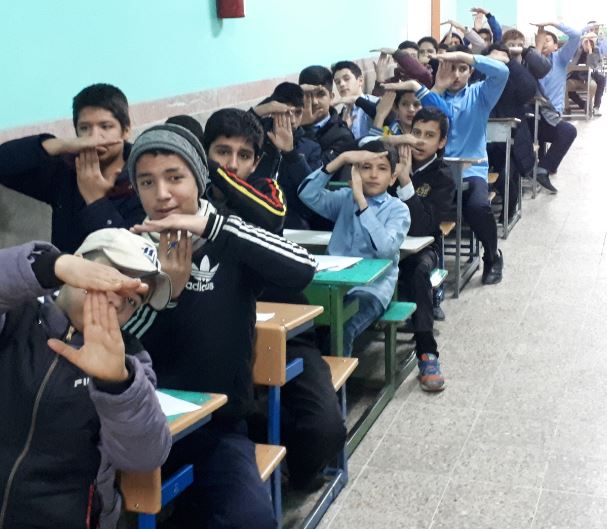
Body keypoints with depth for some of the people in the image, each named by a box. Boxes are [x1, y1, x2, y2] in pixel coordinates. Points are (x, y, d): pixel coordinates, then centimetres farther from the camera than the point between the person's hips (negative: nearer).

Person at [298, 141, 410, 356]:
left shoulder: (398, 209, 2)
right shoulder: (345, 198, 12)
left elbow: (385, 249, -16)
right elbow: (307, 194, -5)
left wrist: (361, 199, -15)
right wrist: (342, 159, -8)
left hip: (371, 288, -3)